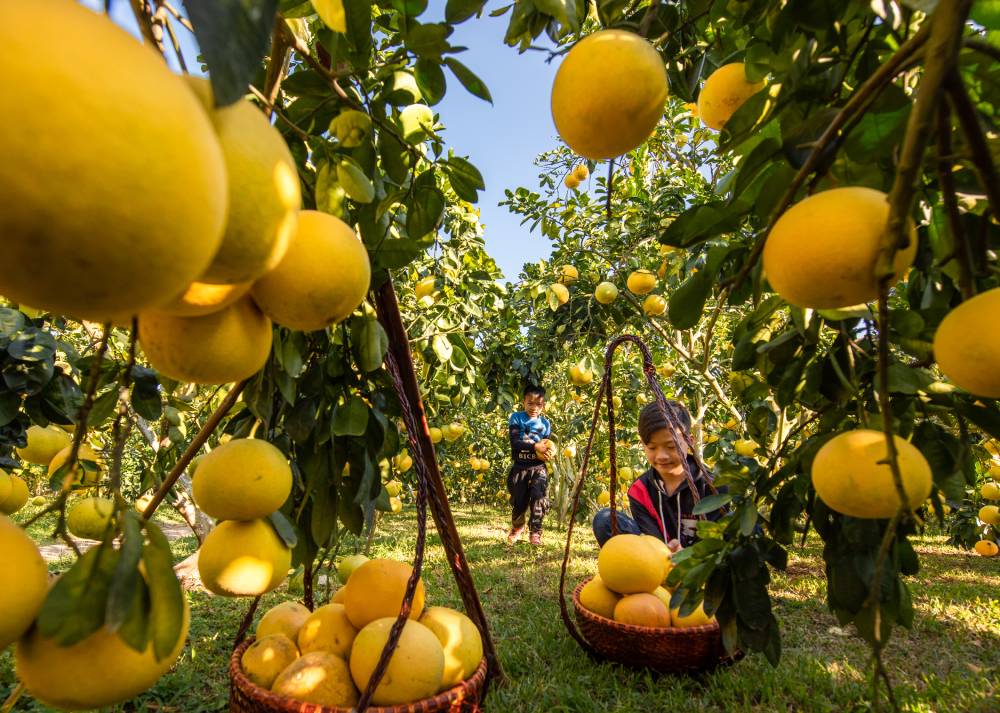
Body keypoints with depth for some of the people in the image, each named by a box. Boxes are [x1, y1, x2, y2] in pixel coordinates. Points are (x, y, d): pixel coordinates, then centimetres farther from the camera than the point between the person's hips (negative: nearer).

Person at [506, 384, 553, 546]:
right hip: (520, 467, -1)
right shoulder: (516, 418, -4)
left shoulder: (545, 423, 4)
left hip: (538, 467, 1)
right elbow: (514, 442, -15)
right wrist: (535, 446, -25)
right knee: (519, 501, 8)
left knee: (538, 497, -15)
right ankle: (517, 527, 36)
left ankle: (535, 532, 1)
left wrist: (547, 453, -15)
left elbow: (547, 445, 9)